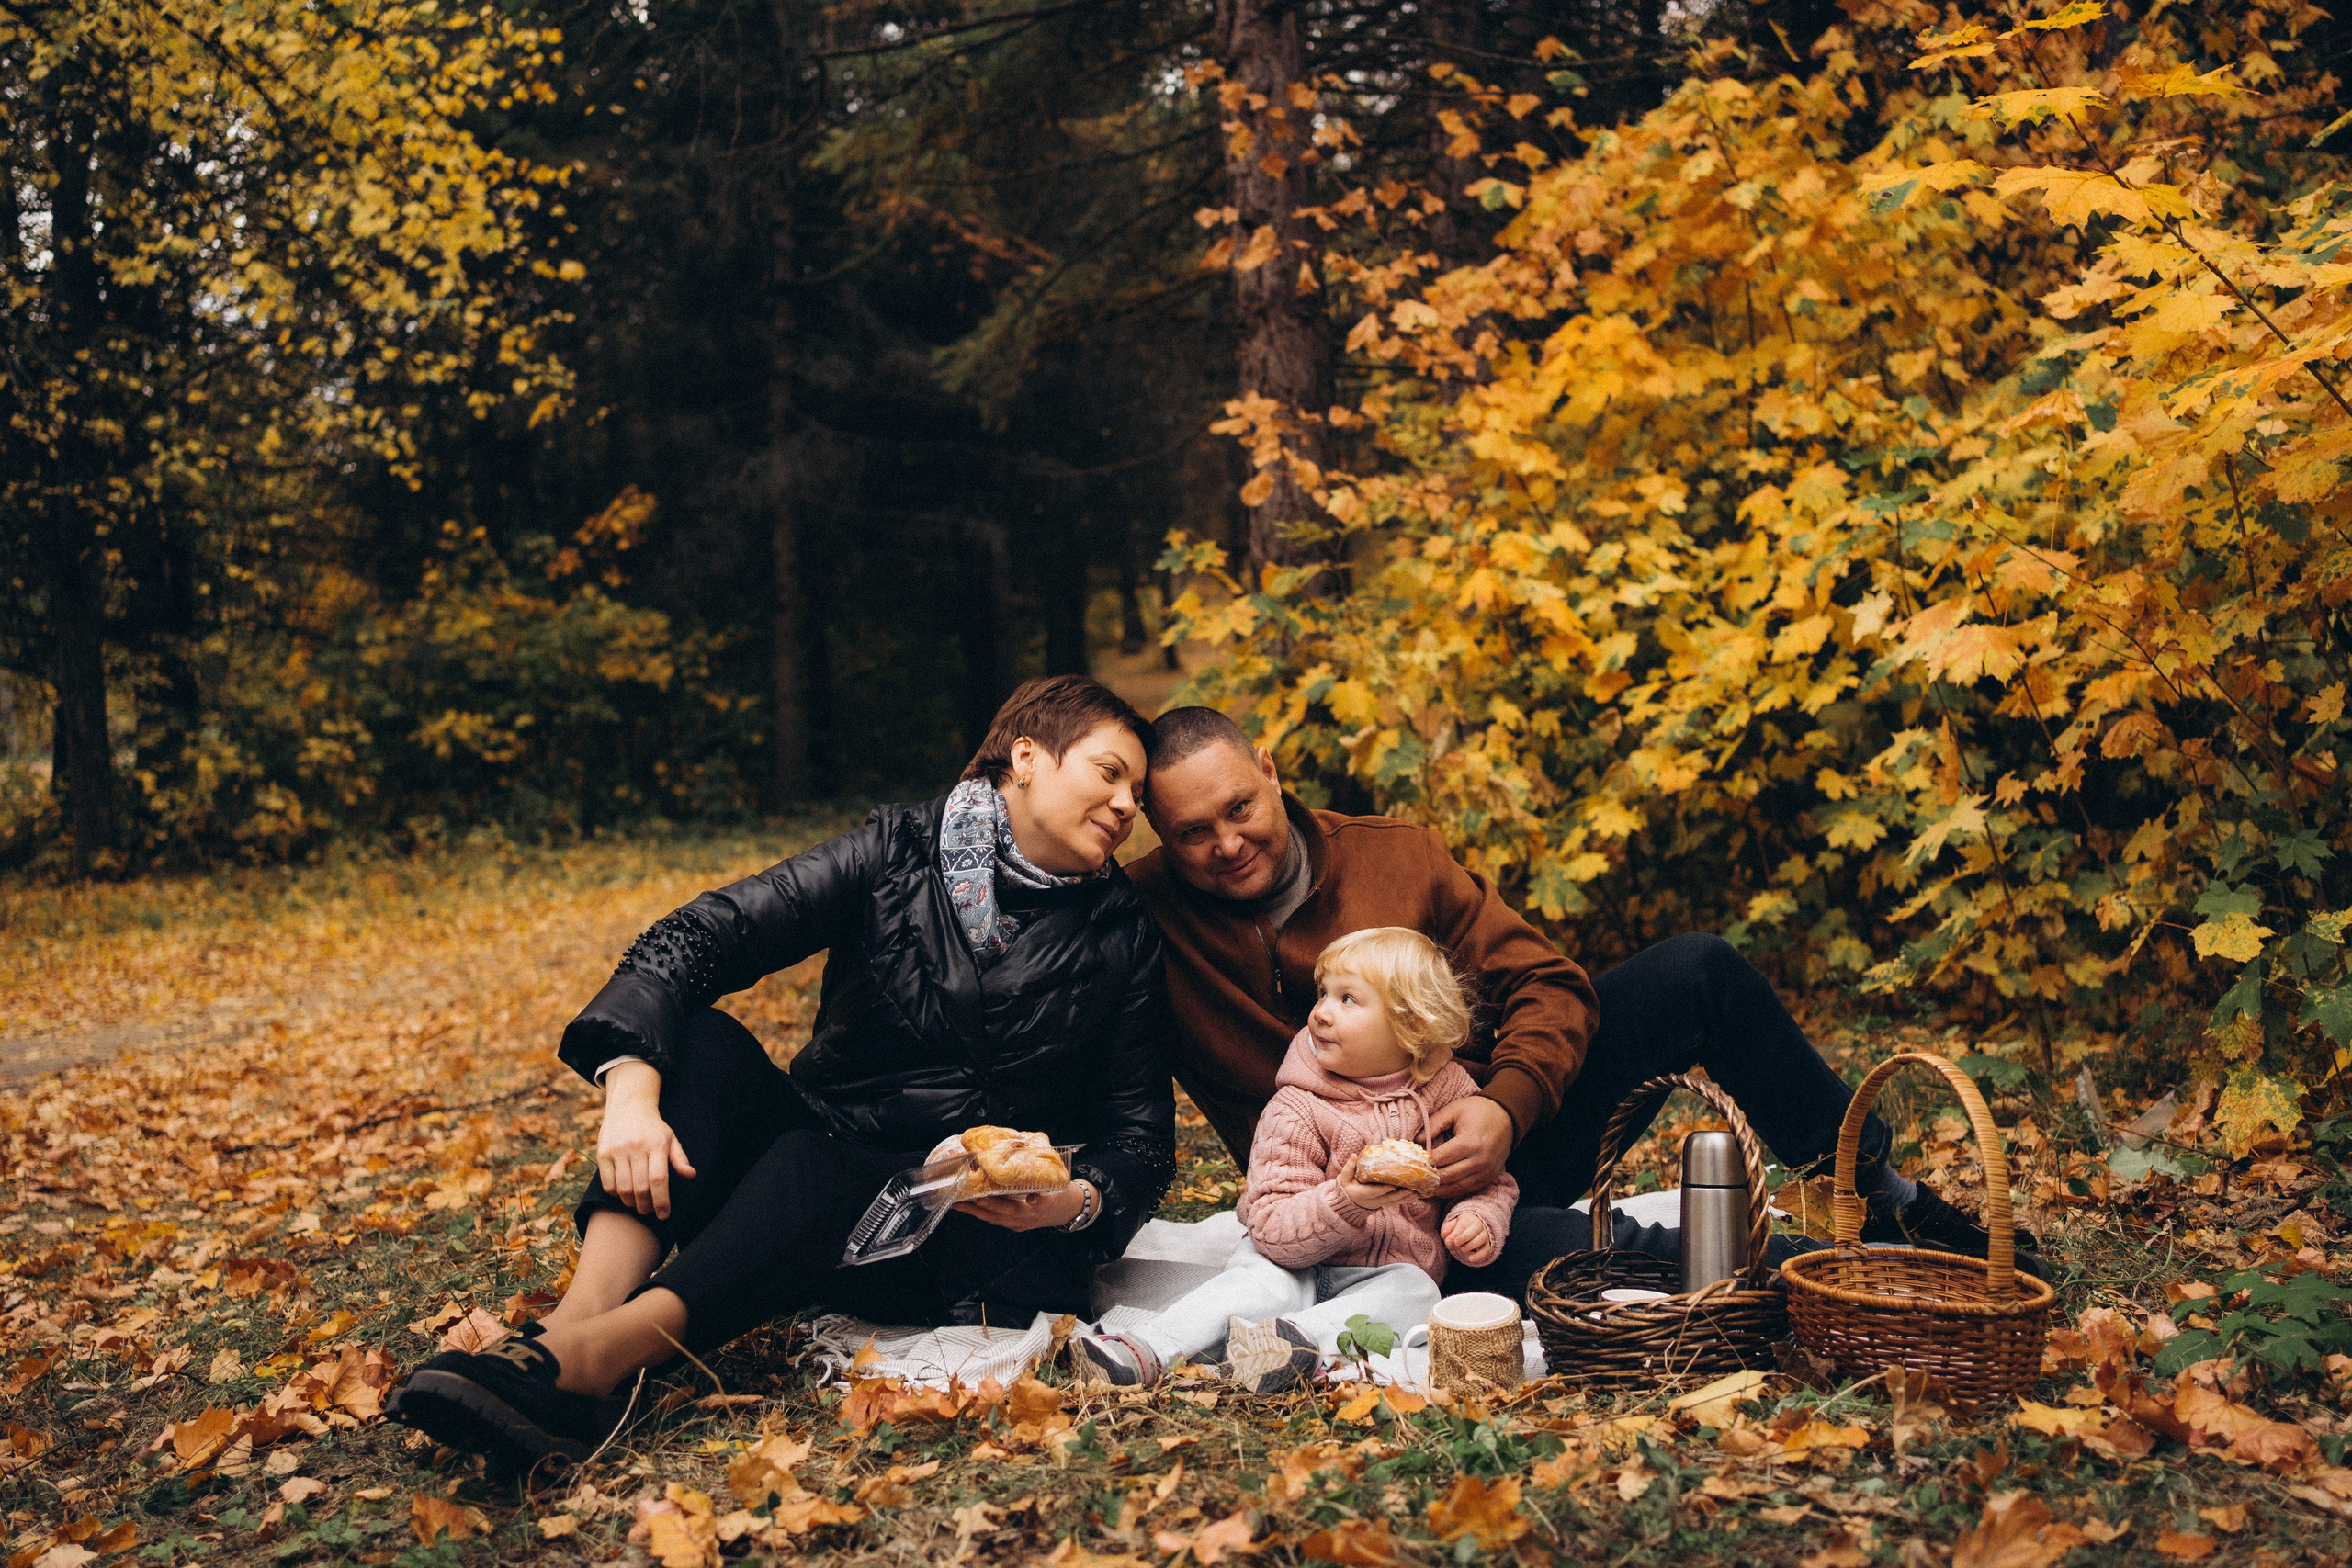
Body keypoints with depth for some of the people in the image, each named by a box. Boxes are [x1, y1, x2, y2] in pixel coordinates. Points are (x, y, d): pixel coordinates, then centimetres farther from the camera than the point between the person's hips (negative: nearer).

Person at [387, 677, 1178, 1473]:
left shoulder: (1121, 937, 2)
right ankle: (583, 1312, -43)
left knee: (813, 1165, -34)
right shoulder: (899, 849, -1)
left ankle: (589, 1357, -55)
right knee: (699, 1039, -24)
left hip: (966, 1228, -2)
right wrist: (632, 1093, -29)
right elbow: (698, 936, -12)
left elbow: (1143, 1134, 3)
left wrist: (1076, 1203, -21)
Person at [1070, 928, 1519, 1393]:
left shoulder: (1447, 1092, -2)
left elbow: (1490, 1182, 9)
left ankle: (1302, 1337, -48)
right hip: (1303, 1264, -1)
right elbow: (1272, 1228, -18)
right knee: (1267, 1281, -31)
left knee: (1414, 1291, -30)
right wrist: (1343, 1203, -36)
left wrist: (1478, 1220, -15)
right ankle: (1147, 1348, -42)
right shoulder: (1296, 1111, -10)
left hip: (1391, 1272, 2)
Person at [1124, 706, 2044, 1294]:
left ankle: (1885, 1202, 2)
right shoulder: (1149, 917, -7)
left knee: (1699, 971, -10)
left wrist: (1507, 1108, -21)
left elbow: (1546, 985, -3)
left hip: (1508, 1125, 4)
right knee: (1552, 1253, -36)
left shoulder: (1393, 854, -1)